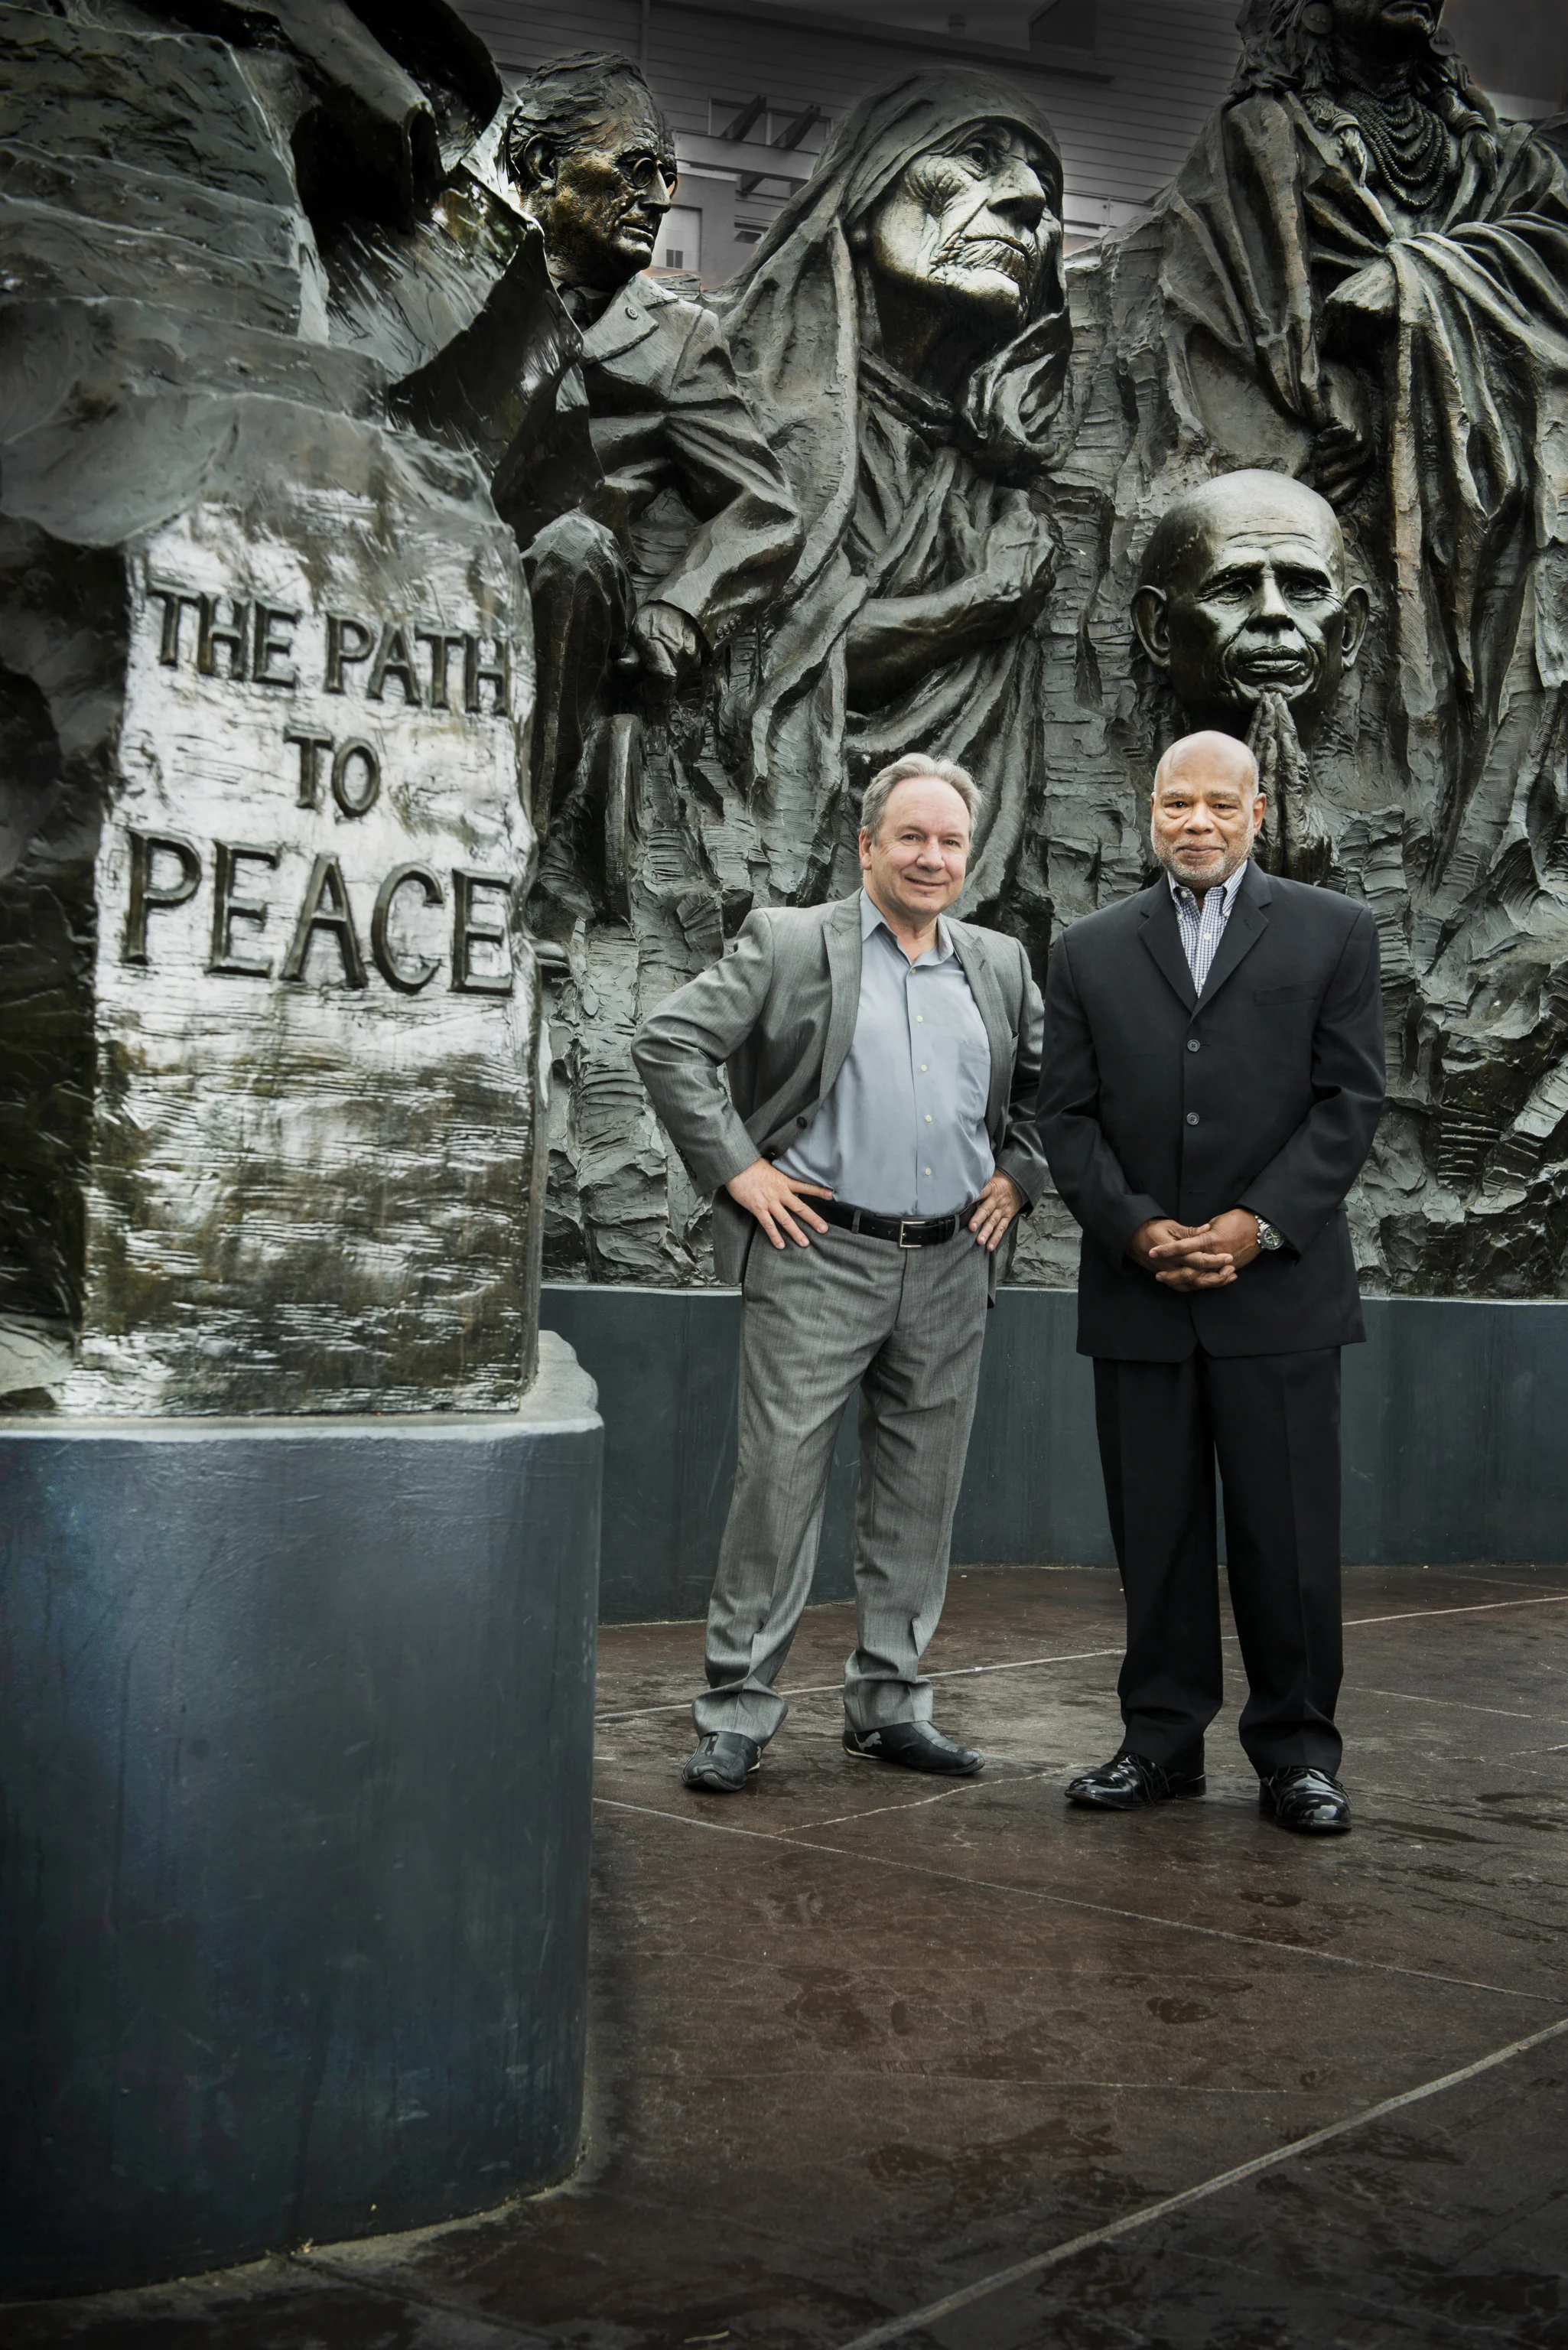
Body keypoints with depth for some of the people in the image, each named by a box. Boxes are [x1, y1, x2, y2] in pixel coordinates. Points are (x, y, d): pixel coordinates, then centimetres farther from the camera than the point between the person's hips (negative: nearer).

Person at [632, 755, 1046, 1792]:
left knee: (920, 1496, 10)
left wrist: (1019, 1174, 10)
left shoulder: (1001, 966, 13)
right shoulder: (788, 944, -1)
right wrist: (737, 1169, -10)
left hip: (950, 1269, 5)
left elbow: (1051, 1079, 24)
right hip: (819, 1257, -4)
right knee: (781, 1481, -3)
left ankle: (890, 1705, 22)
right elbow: (669, 1041, -6)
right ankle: (738, 1709, 7)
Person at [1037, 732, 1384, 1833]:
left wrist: (1255, 1226, -11)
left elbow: (1350, 1100, -1)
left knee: (1288, 1533, 2)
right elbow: (1068, 1117, 6)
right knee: (1154, 1529, 7)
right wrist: (1138, 1229, -8)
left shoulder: (1333, 933, 6)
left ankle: (1297, 1749, 14)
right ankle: (1163, 1739, 18)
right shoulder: (1091, 951, 11)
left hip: (1280, 1285, -2)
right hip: (1136, 1290, 2)